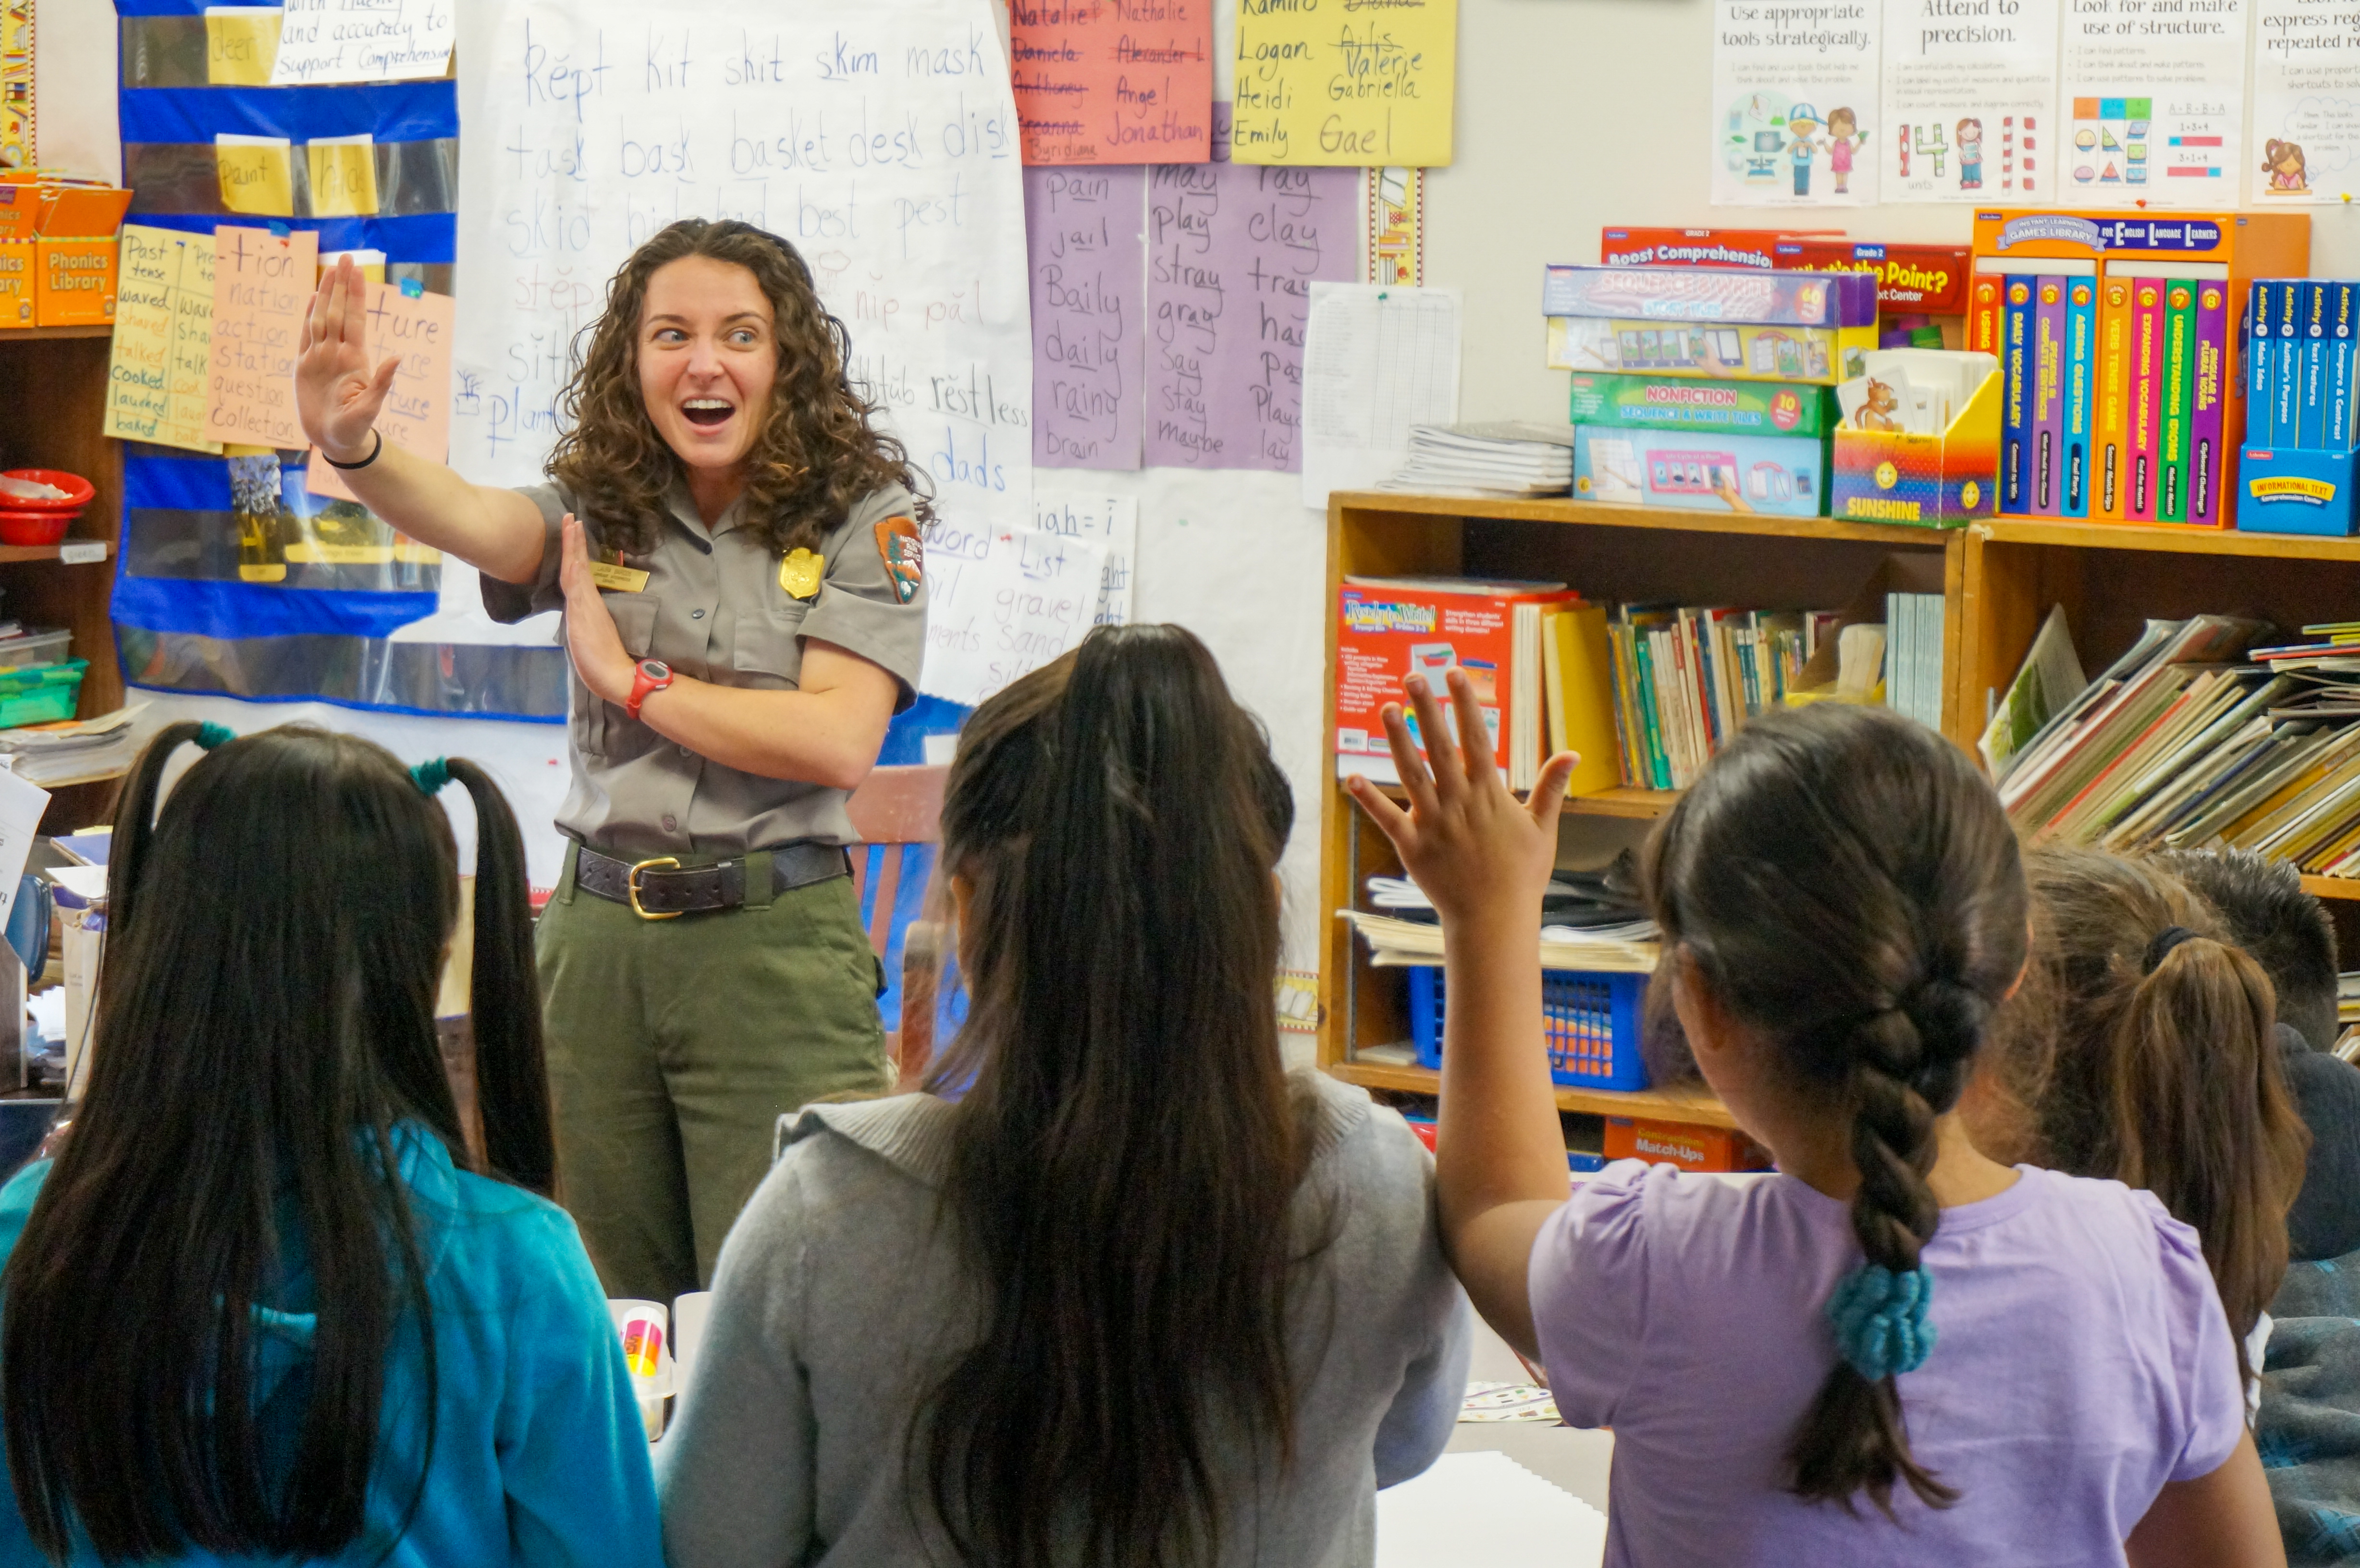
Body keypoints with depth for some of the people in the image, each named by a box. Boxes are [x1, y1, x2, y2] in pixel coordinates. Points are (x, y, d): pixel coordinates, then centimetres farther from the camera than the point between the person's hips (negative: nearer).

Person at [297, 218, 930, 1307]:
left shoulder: (862, 516, -1)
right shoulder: (598, 511, 8)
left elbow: (840, 739, -11)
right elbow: (465, 517, -13)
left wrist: (634, 680, -6)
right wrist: (350, 446, -34)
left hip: (778, 942, -3)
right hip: (599, 932, 3)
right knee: (600, 1319, 9)